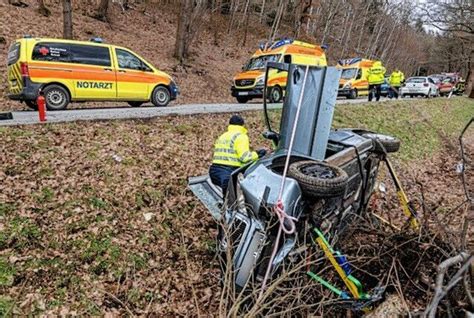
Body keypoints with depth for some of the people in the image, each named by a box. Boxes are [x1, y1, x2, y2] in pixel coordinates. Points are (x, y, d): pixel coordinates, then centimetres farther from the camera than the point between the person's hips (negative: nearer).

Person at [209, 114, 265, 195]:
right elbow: (244, 157, -13)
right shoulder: (241, 136, -2)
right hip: (228, 174, -8)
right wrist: (257, 154, 1)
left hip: (214, 172, 8)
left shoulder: (221, 137, 24)